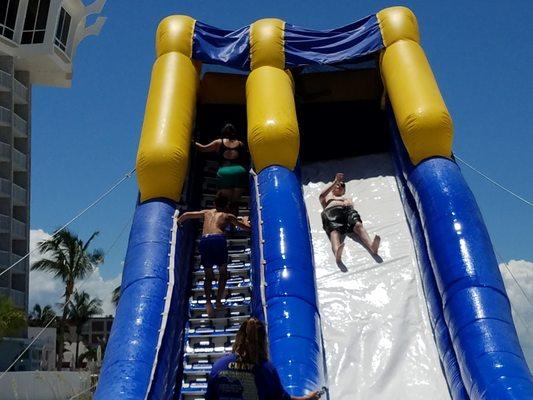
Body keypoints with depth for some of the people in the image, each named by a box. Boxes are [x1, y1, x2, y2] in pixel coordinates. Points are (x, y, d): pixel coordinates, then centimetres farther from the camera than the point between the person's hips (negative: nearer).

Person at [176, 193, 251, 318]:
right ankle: (218, 301, 7)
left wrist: (178, 222, 50)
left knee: (208, 276, 14)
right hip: (219, 239, -2)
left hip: (204, 240, 2)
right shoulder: (228, 216, 25)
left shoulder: (206, 213, 30)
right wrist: (245, 222, 54)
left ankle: (208, 301, -7)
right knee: (223, 273, 18)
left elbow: (186, 214, 31)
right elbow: (247, 228, 31)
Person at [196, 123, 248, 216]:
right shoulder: (240, 144, 14)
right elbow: (245, 160, 16)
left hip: (224, 173, -1)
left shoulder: (219, 143, 11)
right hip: (240, 172, 1)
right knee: (235, 202, 8)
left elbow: (203, 148, 19)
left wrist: (194, 143, 34)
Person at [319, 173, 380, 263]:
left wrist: (347, 203, -7)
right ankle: (337, 251, -68)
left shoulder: (346, 199, 43)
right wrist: (335, 181, 10)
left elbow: (351, 204, 19)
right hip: (331, 211, -2)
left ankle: (371, 245, -60)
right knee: (334, 229, -37)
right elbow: (322, 195, 15)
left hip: (347, 210, 3)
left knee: (358, 224, -32)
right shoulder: (327, 198, 40)